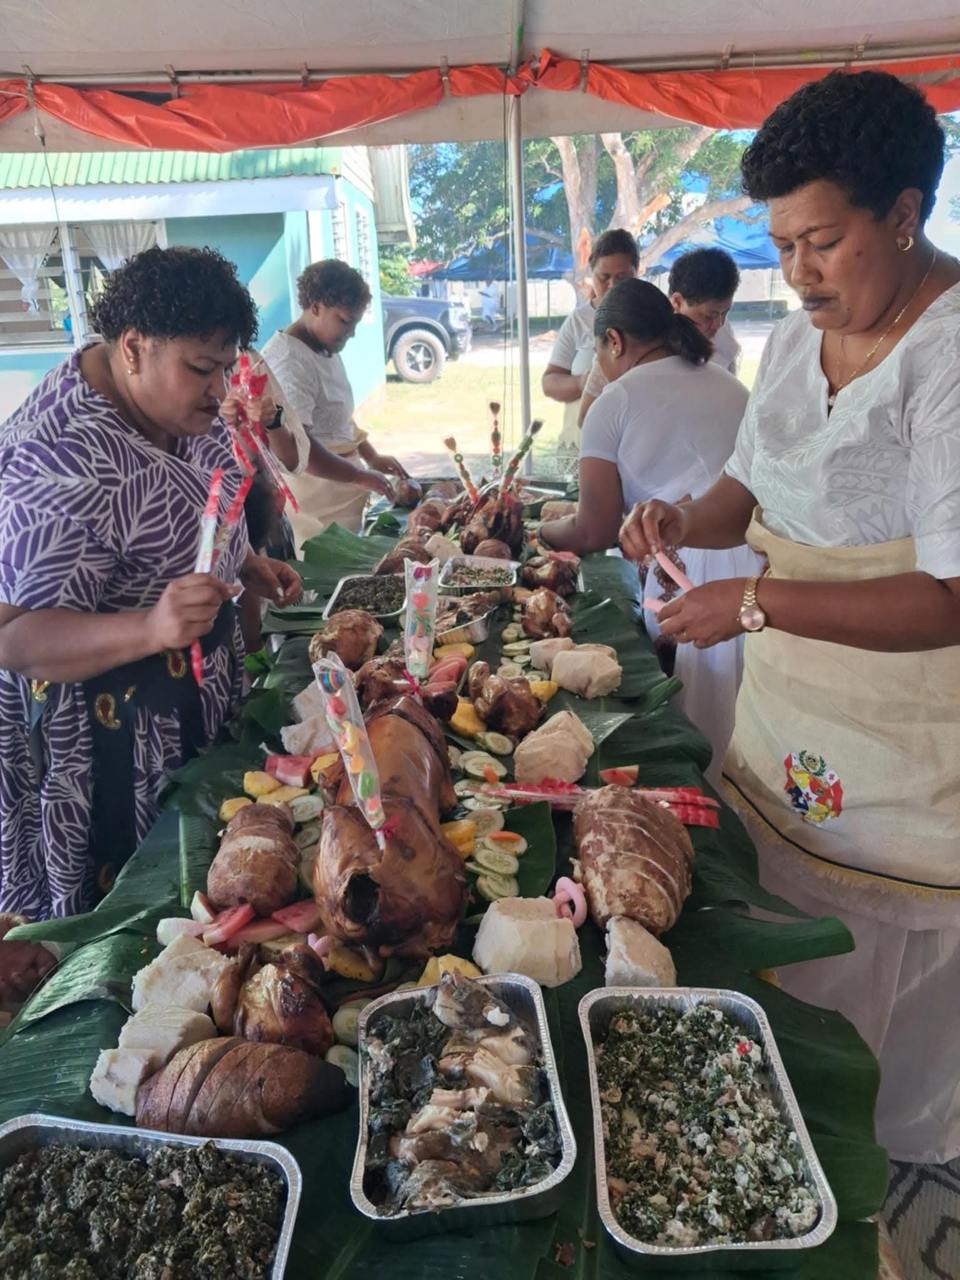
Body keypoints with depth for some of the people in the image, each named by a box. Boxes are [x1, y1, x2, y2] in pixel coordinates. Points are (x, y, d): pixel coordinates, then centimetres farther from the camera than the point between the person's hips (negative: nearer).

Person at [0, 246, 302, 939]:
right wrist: (152, 627, -42)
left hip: (201, 693, 8)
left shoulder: (179, 406, -2)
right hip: (110, 731, -8)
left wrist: (249, 565, 1)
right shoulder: (58, 461, -29)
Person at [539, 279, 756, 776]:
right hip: (769, 557, 7)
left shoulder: (617, 400, 2)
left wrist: (544, 529, 22)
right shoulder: (728, 384, 21)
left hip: (700, 572, -6)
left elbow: (594, 534, 2)